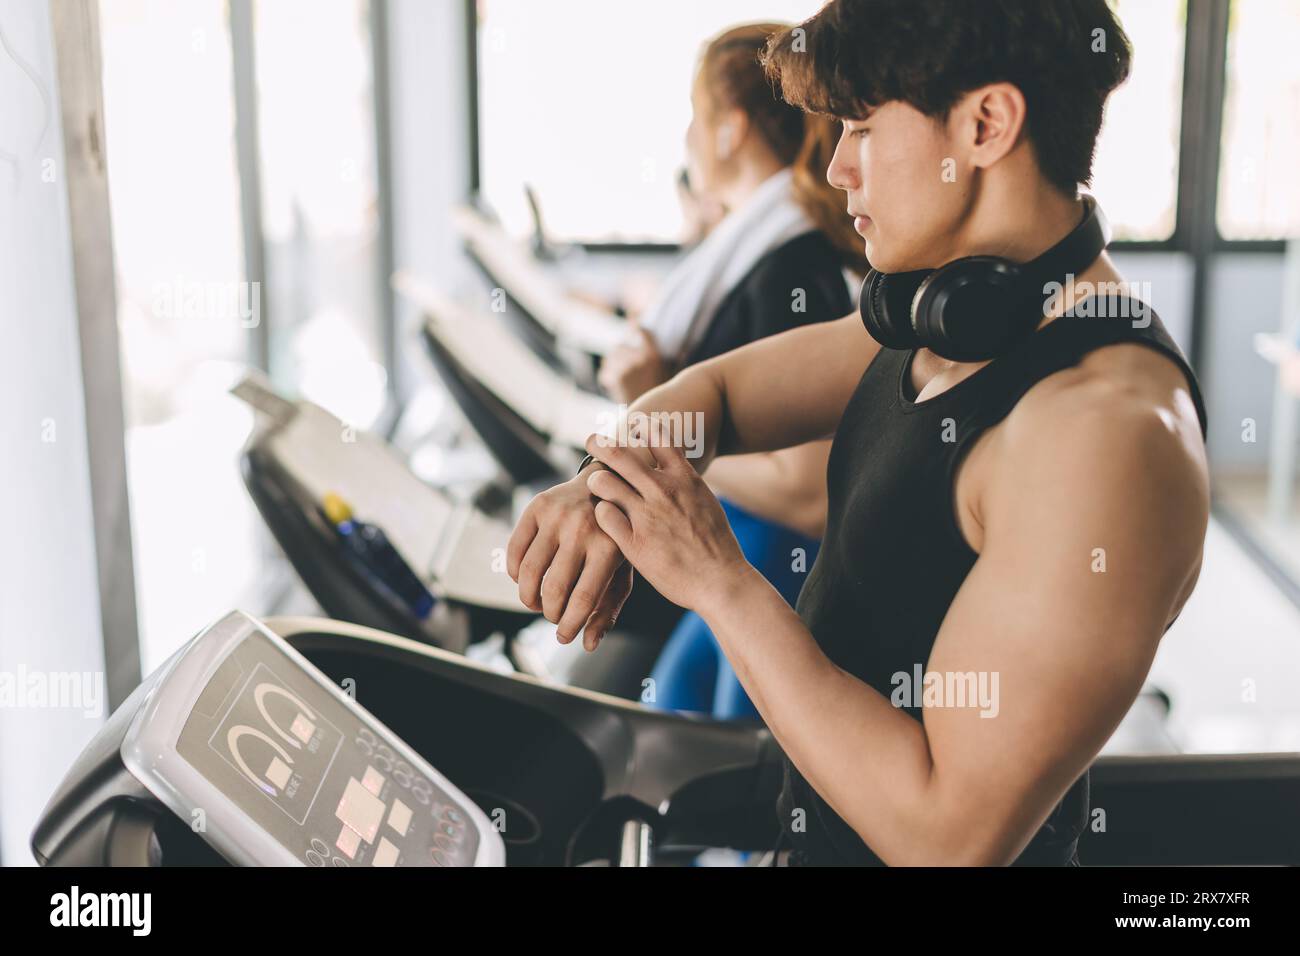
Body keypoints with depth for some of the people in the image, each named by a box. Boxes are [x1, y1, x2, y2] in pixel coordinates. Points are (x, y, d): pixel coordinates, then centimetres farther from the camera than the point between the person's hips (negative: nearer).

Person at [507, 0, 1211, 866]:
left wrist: (719, 581, -26)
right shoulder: (943, 324, -3)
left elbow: (951, 832, -31)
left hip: (904, 846, -7)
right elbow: (720, 388, 8)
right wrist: (612, 486, -14)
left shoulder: (1107, 428, -30)